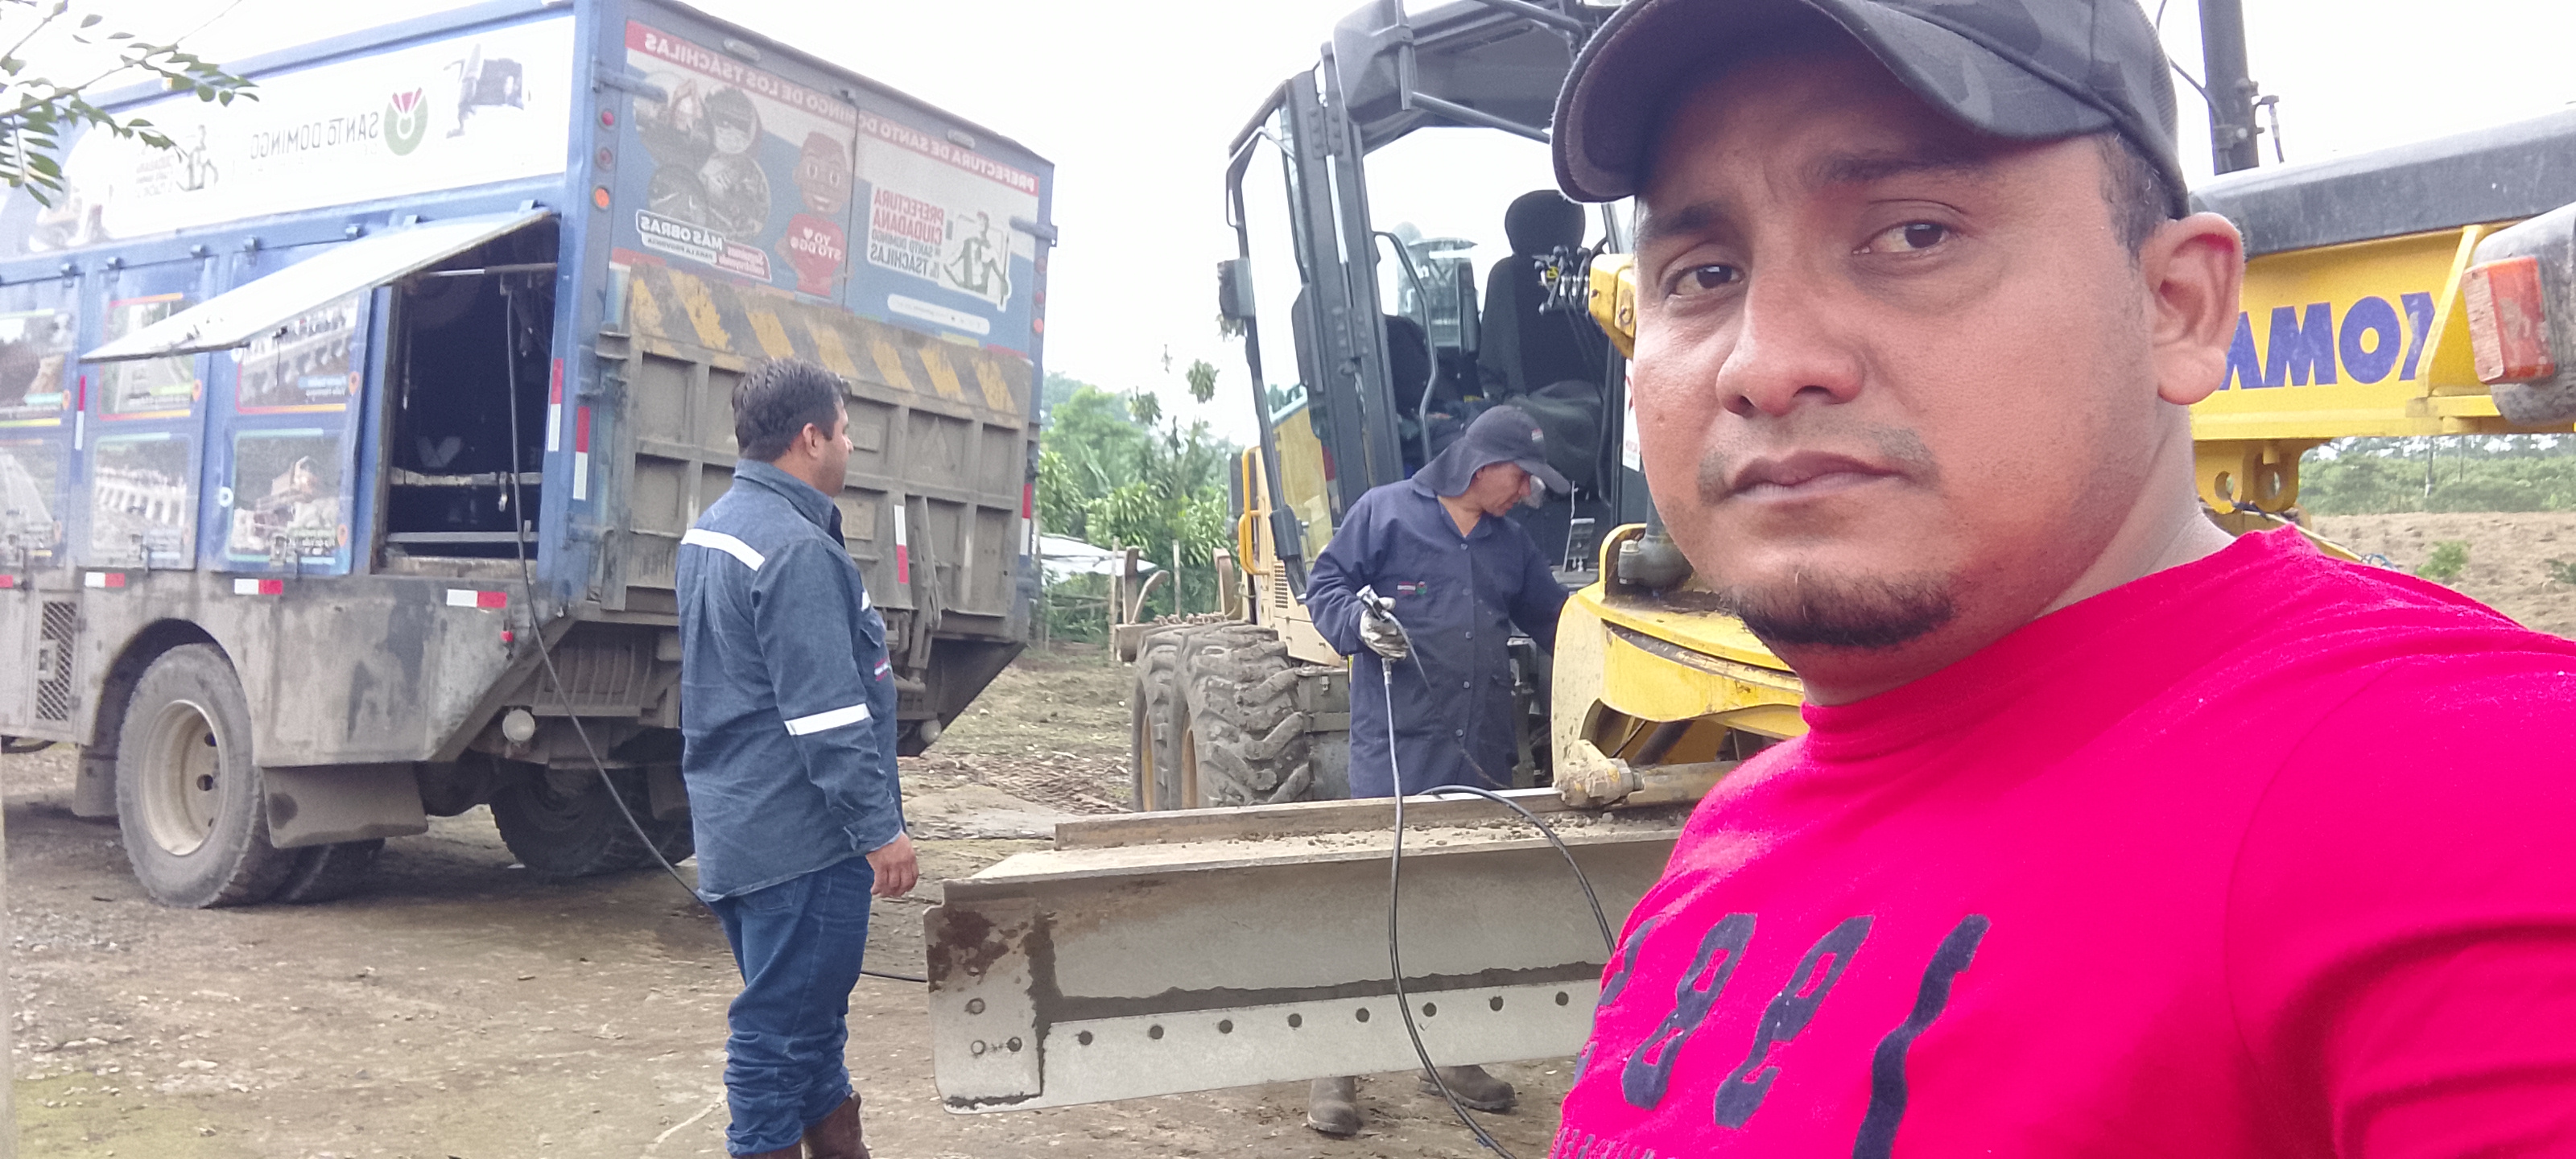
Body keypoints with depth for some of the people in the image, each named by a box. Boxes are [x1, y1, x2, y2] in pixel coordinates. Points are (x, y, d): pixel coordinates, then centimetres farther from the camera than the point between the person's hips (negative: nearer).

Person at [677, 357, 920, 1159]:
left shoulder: (713, 529, 13)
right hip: (800, 835, -11)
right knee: (783, 1028, -1)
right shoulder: (797, 550, -20)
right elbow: (828, 716, -24)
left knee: (810, 1012, 20)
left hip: (737, 821, 11)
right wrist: (881, 830, -19)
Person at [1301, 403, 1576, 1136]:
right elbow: (1325, 586, 3)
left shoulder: (1511, 546, 21)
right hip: (1394, 746, -6)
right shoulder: (1384, 512, 2)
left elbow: (1553, 621, 26)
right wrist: (1359, 624, -16)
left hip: (1479, 753, 7)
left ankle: (1449, 1054, 25)